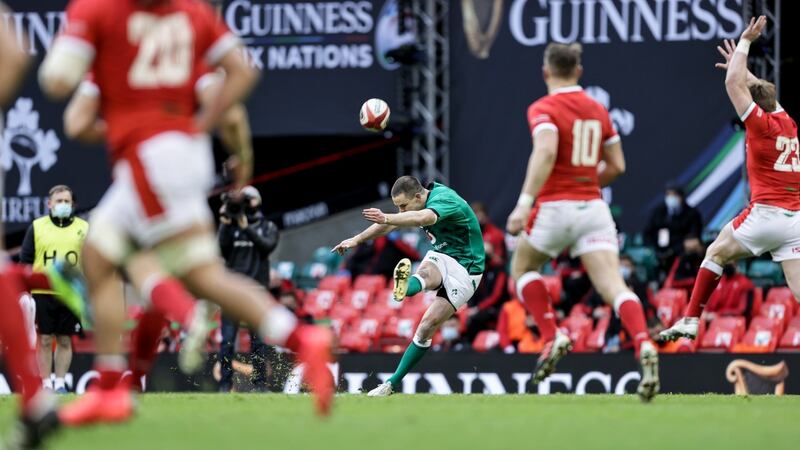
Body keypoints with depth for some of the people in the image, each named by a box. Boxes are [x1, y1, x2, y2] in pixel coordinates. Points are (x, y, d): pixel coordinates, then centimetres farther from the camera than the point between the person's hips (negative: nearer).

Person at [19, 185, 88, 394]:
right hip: (43, 293, -1)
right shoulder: (37, 227, 6)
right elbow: (25, 261, 7)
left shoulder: (84, 228, 8)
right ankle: (46, 384, 4)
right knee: (45, 340, -1)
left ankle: (60, 384, 10)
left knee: (65, 341, 3)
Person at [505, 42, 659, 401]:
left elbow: (545, 152, -23)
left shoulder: (543, 109, -4)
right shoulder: (598, 110, 14)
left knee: (523, 268, 23)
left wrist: (524, 203, -27)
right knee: (612, 285, -8)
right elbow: (617, 166, 15)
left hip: (555, 208, -4)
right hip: (594, 208, 4)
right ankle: (644, 346, -34)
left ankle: (552, 337, 5)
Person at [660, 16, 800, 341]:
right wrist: (741, 65, 42)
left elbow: (733, 83, -2)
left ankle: (690, 320, 11)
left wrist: (746, 41, 6)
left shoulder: (761, 124, -3)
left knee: (715, 253, 15)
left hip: (765, 213, -5)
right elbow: (766, 93, 34)